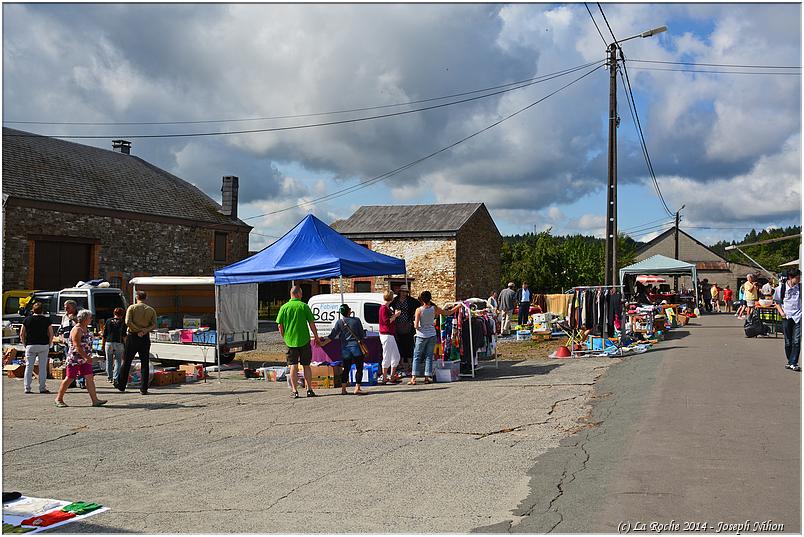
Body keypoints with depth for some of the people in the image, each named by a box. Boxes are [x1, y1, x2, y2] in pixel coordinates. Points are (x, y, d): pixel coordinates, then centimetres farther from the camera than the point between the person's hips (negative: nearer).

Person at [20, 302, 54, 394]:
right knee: (43, 367, 3)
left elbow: (22, 334, 3)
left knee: (29, 367, 7)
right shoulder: (46, 319, -1)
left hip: (30, 346, 1)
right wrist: (49, 344, 9)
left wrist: (25, 344, 12)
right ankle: (42, 388, 3)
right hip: (43, 345, -1)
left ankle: (27, 388, 7)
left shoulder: (27, 319, 2)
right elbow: (51, 334, -2)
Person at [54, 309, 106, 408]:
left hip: (85, 358, 8)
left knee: (90, 377, 1)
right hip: (75, 358, -8)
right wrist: (86, 357, -27)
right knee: (69, 378, 1)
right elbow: (77, 346, -24)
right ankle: (59, 399, 16)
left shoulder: (86, 328, 12)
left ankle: (95, 400, -2)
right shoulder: (77, 330, -17)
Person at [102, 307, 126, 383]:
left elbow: (104, 335, 9)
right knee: (118, 361, 0)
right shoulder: (122, 322, 2)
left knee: (109, 361, 13)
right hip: (119, 344, -2)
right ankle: (115, 378, -11)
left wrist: (102, 344, 14)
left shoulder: (108, 321, 9)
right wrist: (125, 345, -2)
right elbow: (124, 335, -5)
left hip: (109, 343, 2)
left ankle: (109, 377, 16)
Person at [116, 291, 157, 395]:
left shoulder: (132, 307, -2)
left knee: (126, 362, 10)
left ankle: (121, 385, 19)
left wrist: (138, 330, -10)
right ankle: (143, 389, 2)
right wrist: (145, 331, -14)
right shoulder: (151, 310, 5)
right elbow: (154, 325, -5)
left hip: (132, 337, -1)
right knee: (145, 364, 4)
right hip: (145, 338, 1)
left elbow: (128, 322, -14)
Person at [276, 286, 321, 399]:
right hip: (304, 340, -1)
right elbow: (311, 323, -3)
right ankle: (309, 389, 10)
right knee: (306, 366, 9)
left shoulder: (284, 307, 1)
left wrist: (284, 337, 15)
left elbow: (280, 326, 1)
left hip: (290, 341, 1)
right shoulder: (304, 306, -4)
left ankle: (294, 391, 2)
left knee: (293, 366, 5)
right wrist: (316, 336, 8)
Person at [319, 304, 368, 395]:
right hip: (356, 347, -2)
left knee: (346, 368, 11)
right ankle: (357, 388, -6)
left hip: (345, 348, 2)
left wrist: (323, 343, -1)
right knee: (359, 368, 2)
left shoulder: (339, 322, 0)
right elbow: (362, 335, 4)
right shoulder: (356, 320, 0)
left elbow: (332, 335, -5)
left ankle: (343, 388, 7)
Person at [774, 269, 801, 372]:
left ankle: (793, 363, -6)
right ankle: (790, 362, 23)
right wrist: (781, 312, -5)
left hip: (798, 317, 0)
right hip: (787, 317, 0)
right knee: (788, 342, 8)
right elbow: (776, 302, 8)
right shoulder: (781, 288, -2)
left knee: (796, 341, -8)